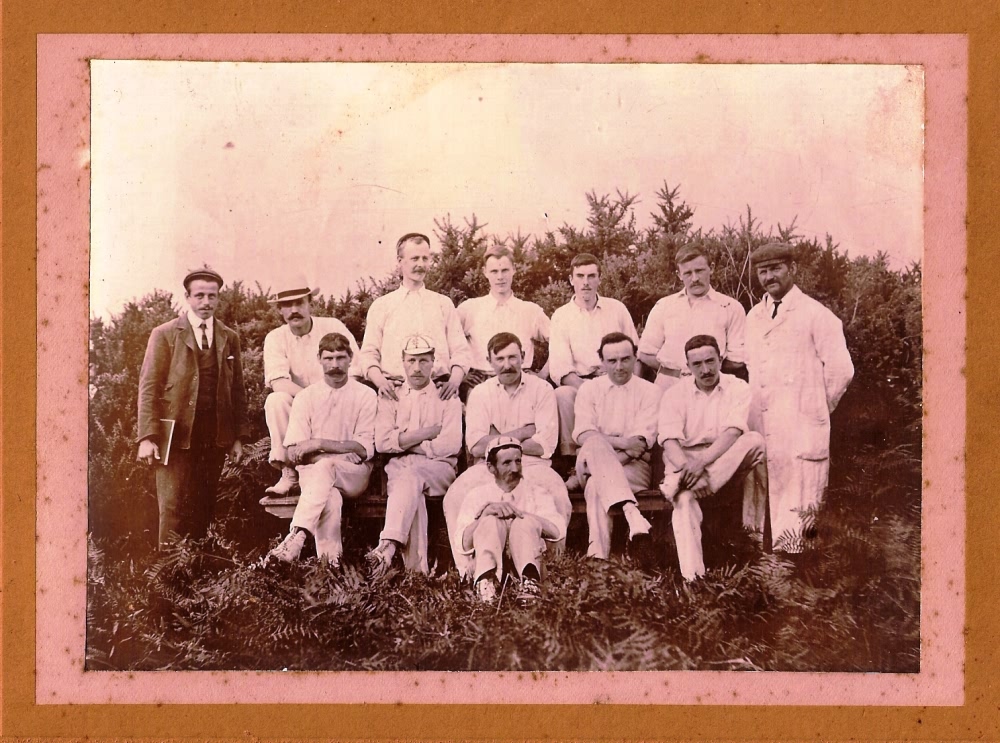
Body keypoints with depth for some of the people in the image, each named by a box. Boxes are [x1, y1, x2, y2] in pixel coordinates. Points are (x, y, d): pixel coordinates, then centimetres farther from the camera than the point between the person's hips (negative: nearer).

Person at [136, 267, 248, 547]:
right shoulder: (164, 334, 2)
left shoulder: (230, 338, 12)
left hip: (216, 437, 3)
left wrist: (239, 437, 6)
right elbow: (148, 387, -2)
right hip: (177, 434, -3)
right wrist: (147, 437, -11)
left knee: (204, 508, 4)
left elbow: (238, 390, 13)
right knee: (173, 507, -4)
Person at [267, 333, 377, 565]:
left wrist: (318, 444, -15)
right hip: (313, 471, 1)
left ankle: (297, 536, -49)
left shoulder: (366, 396, 5)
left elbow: (364, 448, -4)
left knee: (325, 467, -36)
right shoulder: (305, 397, 9)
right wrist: (339, 452, -14)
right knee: (330, 499, -36)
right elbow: (293, 452, 1)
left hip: (354, 473, -1)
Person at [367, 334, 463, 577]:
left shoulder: (448, 398, 14)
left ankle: (388, 545, -51)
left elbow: (450, 446, -2)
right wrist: (428, 432, -3)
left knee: (411, 476, -36)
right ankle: (416, 570, -47)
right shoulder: (390, 398, 19)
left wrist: (403, 441, -3)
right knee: (412, 491, -35)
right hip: (398, 467, 1)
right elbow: (382, 442, 2)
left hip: (438, 468, -1)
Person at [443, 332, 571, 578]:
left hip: (531, 465, -1)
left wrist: (497, 439, -5)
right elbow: (476, 446, -4)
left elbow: (545, 446, -6)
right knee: (455, 498, -28)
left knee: (558, 496, -33)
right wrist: (522, 433, -6)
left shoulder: (542, 389, 4)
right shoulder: (480, 393, 9)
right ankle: (468, 571, -21)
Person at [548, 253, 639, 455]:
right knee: (562, 394, -33)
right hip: (579, 384, -1)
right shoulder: (561, 316, 5)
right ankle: (568, 452, -23)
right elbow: (560, 370, -5)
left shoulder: (617, 308, 12)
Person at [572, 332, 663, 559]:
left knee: (596, 487, -35)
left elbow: (643, 441, -5)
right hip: (595, 462, 1)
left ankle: (598, 557, -46)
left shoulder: (649, 391, 10)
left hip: (634, 466, -1)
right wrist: (622, 442, -18)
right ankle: (630, 511, -53)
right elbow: (583, 434, -2)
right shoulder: (589, 389, 15)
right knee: (596, 444, -37)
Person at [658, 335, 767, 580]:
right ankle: (692, 576, -41)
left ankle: (679, 483, -33)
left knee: (755, 440, -29)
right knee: (684, 498, -34)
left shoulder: (738, 388, 1)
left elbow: (732, 433, -15)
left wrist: (701, 462, -29)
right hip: (684, 460, -1)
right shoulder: (675, 394, 3)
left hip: (727, 460, 1)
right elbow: (670, 441, -9)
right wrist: (688, 469, -29)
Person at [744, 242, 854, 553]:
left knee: (795, 513, -7)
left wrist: (815, 409, 3)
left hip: (800, 432, -6)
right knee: (760, 509, 7)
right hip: (760, 430, 6)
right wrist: (754, 408, 13)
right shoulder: (754, 317, 16)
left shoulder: (816, 315, -4)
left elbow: (841, 371, -5)